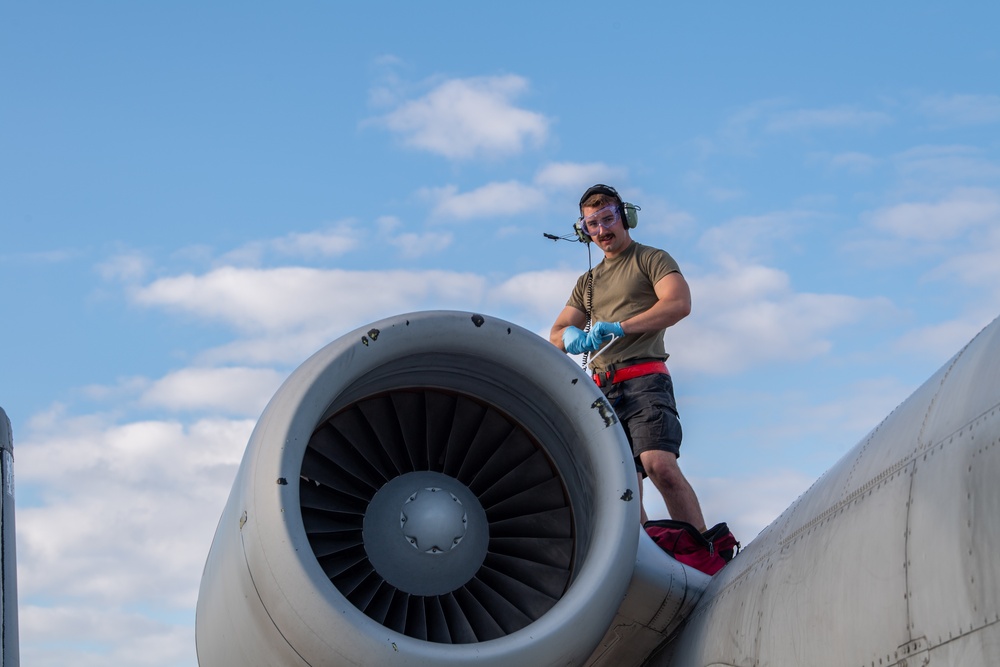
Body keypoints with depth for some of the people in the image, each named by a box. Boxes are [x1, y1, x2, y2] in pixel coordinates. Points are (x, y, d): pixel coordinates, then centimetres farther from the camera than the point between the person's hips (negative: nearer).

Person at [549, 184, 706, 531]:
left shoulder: (651, 259, 9)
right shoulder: (588, 283, 28)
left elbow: (679, 303, -10)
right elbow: (556, 335, 23)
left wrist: (619, 327, -19)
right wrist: (571, 336, -3)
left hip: (644, 379, -7)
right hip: (603, 391, 7)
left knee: (659, 465, -26)